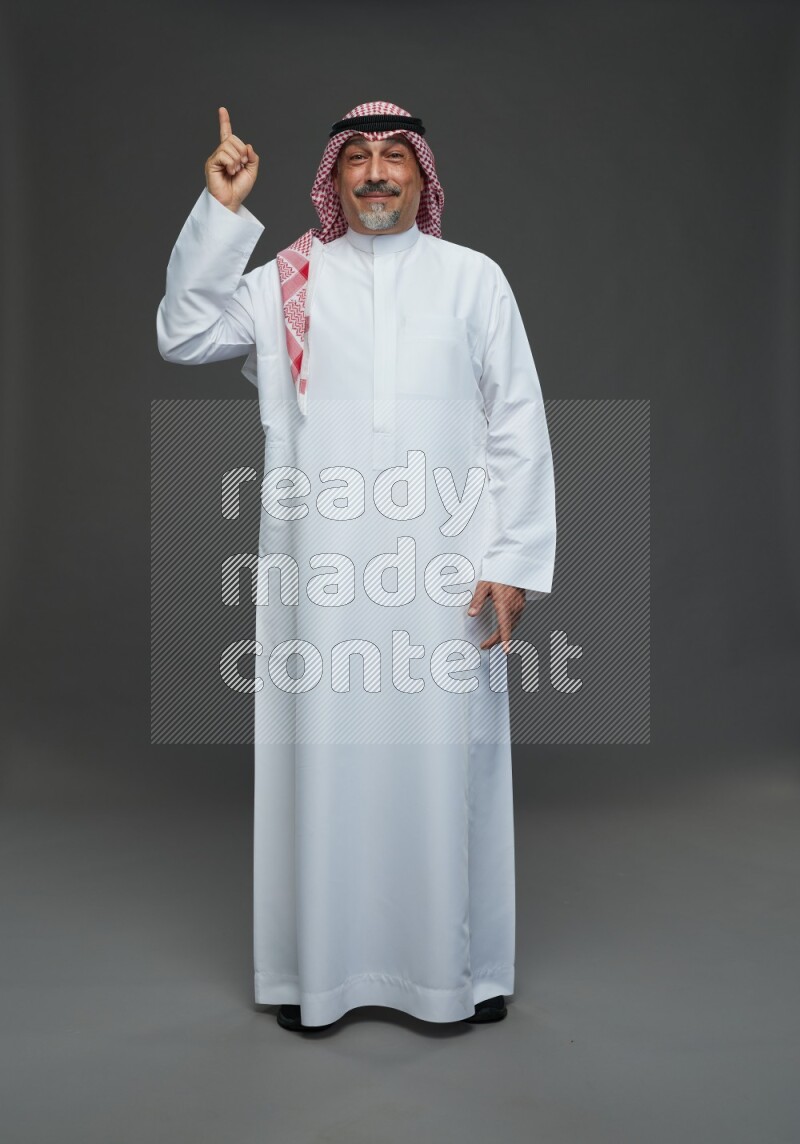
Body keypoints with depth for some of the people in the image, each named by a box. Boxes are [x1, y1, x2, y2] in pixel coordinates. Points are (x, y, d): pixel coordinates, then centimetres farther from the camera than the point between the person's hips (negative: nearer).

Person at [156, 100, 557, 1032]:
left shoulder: (472, 278, 9)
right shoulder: (285, 282, 11)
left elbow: (520, 426, 5)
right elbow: (181, 336, 2)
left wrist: (514, 561, -2)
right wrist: (220, 211, -4)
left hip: (445, 571, 0)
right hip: (321, 570, 1)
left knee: (446, 758, 5)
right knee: (323, 757, 6)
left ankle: (460, 967, 23)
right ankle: (320, 967, 22)